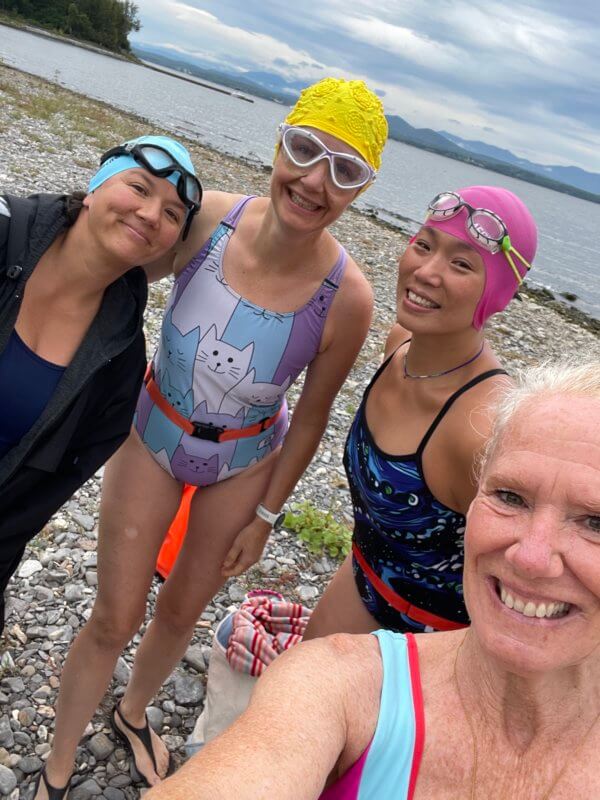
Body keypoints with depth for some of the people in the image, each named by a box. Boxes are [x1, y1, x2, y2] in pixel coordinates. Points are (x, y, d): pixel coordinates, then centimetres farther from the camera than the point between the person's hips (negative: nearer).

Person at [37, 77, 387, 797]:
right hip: (153, 437, 0)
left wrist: (265, 514, -2)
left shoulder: (347, 298, -26)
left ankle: (132, 716, 56)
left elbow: (309, 418, -11)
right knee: (113, 622, 10)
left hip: (244, 466, 1)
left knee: (180, 614, 21)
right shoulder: (205, 219, -26)